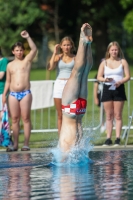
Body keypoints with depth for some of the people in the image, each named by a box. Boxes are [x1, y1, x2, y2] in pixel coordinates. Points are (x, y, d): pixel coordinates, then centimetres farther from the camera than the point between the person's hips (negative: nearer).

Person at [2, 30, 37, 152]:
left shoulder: (27, 60, 6)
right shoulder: (10, 65, 14)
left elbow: (34, 49, -10)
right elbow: (8, 81, 17)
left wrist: (28, 37, -17)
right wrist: (4, 94, 7)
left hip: (25, 93, -3)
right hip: (13, 94, 3)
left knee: (26, 118, -4)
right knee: (14, 119, 2)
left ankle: (26, 144, -4)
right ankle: (15, 144, 4)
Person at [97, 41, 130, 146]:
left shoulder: (123, 62, 5)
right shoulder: (104, 63, 9)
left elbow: (128, 76, 1)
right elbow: (99, 77, 6)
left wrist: (120, 82, -18)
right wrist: (105, 79, -16)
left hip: (119, 89, -2)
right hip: (107, 89, 2)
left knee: (118, 115, -2)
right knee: (109, 116, 3)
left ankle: (118, 138, -3)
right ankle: (108, 138, 3)